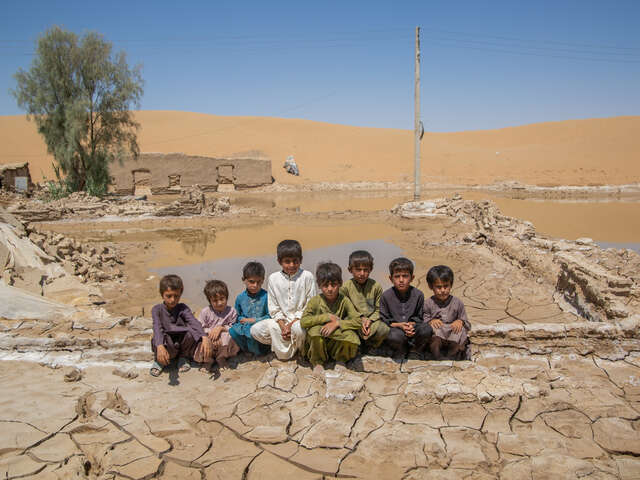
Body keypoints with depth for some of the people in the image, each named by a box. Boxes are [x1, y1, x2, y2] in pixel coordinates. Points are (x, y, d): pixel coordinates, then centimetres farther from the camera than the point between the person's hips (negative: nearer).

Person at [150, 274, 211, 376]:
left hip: (182, 344, 2)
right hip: (166, 346, -1)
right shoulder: (157, 309, -9)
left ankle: (184, 357, 2)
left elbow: (194, 322, -24)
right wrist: (160, 346, -47)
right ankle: (159, 361, 0)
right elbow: (157, 328, -27)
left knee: (192, 331, -28)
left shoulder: (182, 308, -6)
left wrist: (205, 337, -44)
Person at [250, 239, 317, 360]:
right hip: (281, 320, 3)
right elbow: (274, 308, 2)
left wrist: (291, 324, -14)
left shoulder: (307, 276, -5)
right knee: (255, 330, -20)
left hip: (300, 319, -3)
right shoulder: (273, 278, 1)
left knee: (298, 328, -38)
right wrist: (283, 326, -13)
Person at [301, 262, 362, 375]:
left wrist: (337, 323, -29)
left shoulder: (344, 301, -9)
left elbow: (358, 321, -18)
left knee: (351, 335, -30)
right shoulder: (315, 301, -11)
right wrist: (327, 317, -25)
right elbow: (303, 321, -24)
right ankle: (317, 362, -4)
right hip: (318, 343, 0)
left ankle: (341, 360, 5)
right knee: (315, 329, -32)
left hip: (338, 344, 0)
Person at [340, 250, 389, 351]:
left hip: (372, 320, 2)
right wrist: (361, 318, -13)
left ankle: (370, 346, 2)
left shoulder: (376, 286, 1)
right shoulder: (345, 287, -3)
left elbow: (378, 309, 4)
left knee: (384, 329, -30)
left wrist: (370, 320, -15)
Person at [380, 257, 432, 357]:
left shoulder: (418, 295, -1)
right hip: (394, 328, -2)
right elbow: (383, 320, -1)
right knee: (395, 336, -37)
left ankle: (416, 352, -1)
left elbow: (419, 317, 8)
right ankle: (402, 352, -1)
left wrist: (412, 324, -15)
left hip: (413, 328, 2)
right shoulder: (386, 296, -5)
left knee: (426, 329, -30)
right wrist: (399, 325, -16)